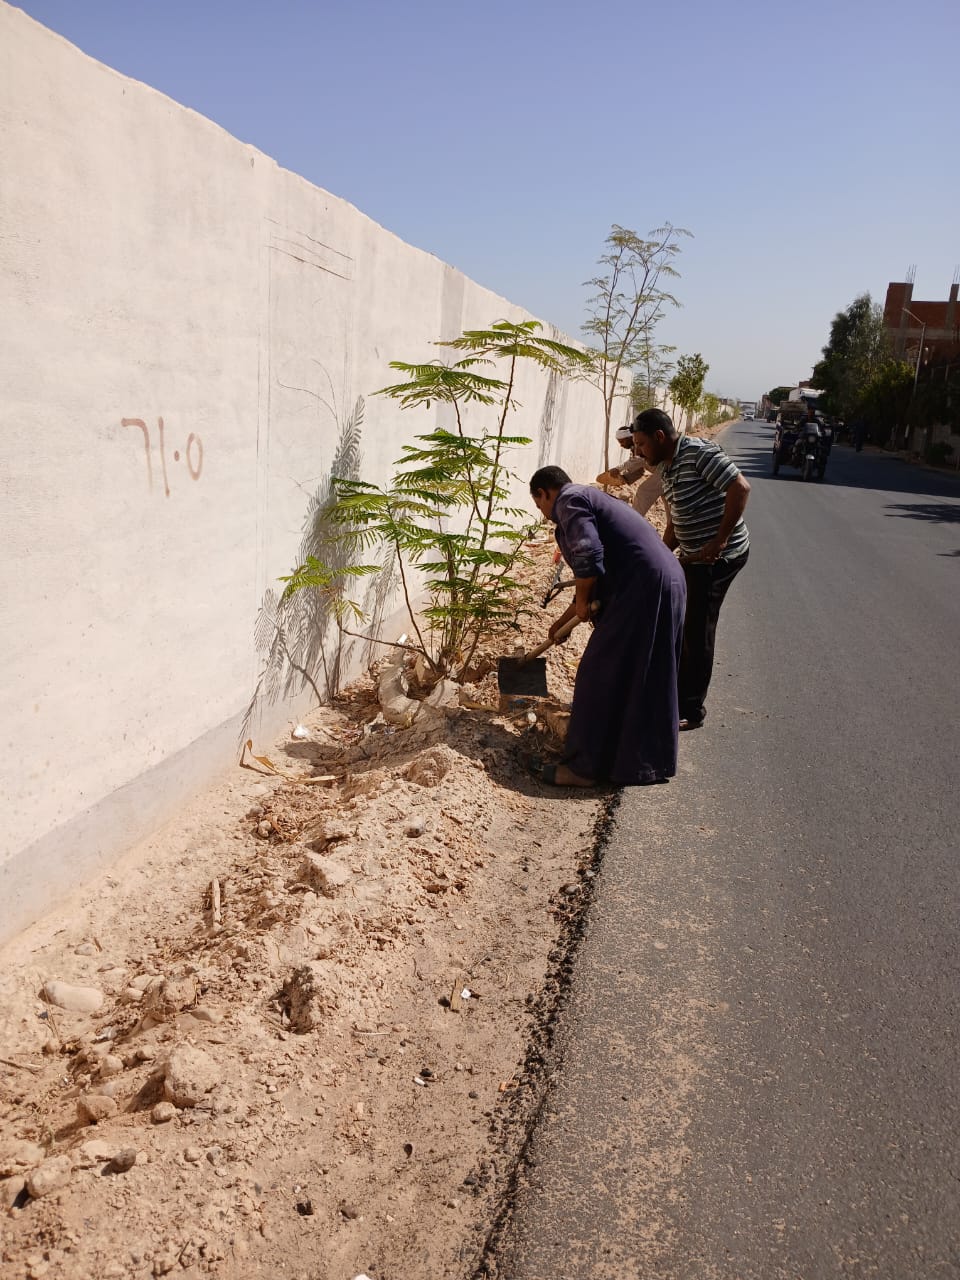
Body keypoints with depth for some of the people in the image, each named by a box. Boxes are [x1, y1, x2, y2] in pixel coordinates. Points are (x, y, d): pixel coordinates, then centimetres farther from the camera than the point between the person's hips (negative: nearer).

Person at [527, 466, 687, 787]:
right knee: (645, 680, 18)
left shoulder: (570, 500, -3)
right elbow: (600, 575, 34)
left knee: (600, 679, -2)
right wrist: (563, 620, 38)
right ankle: (649, 760, 29)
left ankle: (584, 767, 7)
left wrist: (582, 602, -4)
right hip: (667, 584, 10)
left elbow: (588, 556, -20)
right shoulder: (590, 498, 28)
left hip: (641, 590, -10)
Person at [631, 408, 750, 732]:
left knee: (697, 632, -2)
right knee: (679, 625, 16)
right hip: (691, 556, 9)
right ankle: (677, 692, 33)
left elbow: (740, 487, -24)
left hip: (719, 557, -9)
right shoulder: (665, 468, 11)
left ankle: (691, 710, 10)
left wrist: (720, 540, -25)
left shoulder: (699, 453, -17)